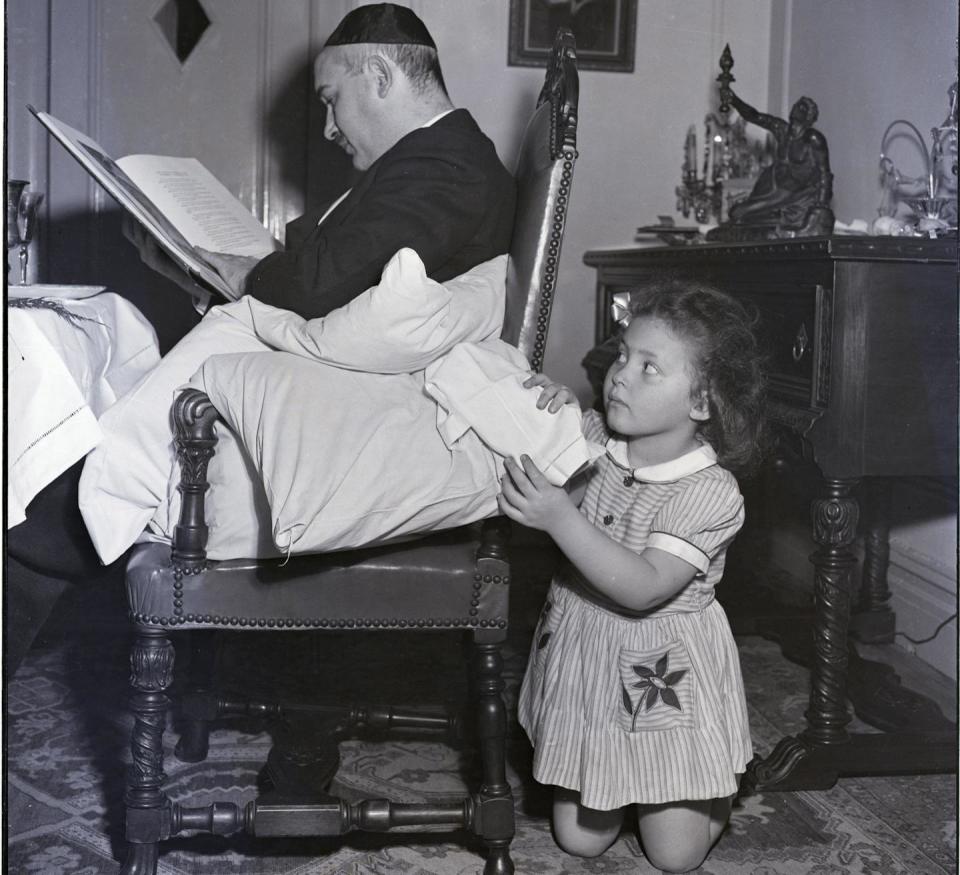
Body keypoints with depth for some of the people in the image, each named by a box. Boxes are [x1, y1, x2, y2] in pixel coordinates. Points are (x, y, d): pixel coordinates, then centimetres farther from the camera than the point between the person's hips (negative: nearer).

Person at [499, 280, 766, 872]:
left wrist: (561, 517, -38)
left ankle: (718, 781, 34)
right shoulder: (598, 440, -6)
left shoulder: (712, 493, -21)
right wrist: (559, 409, -14)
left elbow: (644, 589, -30)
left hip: (662, 676, -4)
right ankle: (614, 783, 40)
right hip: (583, 652, 4)